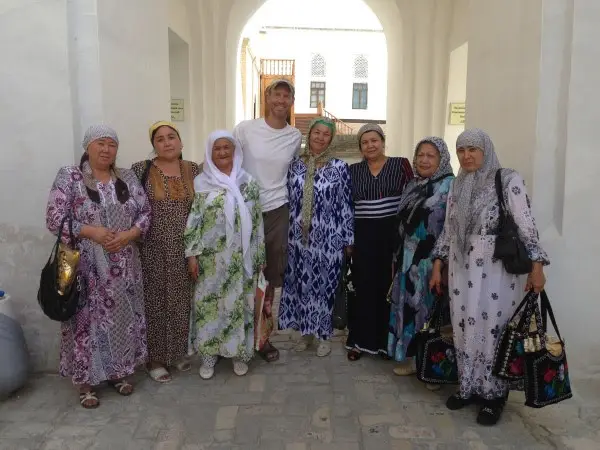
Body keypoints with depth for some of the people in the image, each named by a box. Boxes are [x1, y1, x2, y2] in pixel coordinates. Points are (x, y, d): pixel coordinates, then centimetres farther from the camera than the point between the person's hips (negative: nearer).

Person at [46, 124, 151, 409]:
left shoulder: (128, 178, 7)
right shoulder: (69, 177, -3)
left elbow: (145, 212, 5)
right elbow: (54, 218, -9)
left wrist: (129, 234, -13)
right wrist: (91, 231, -20)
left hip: (123, 266, 4)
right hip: (85, 266, -3)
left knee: (123, 319, 10)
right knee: (87, 320, 3)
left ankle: (119, 372, 28)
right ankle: (85, 381, 20)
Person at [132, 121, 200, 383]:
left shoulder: (193, 170, 5)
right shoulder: (141, 170, -4)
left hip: (185, 250, 3)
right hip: (154, 250, -3)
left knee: (182, 301, 12)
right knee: (155, 302, 5)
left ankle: (179, 352, 30)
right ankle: (155, 359, 20)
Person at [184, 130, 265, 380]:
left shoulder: (247, 182, 3)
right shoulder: (201, 182, 0)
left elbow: (257, 221, 4)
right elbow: (193, 219, -2)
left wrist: (259, 256, 3)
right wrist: (192, 254, -7)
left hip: (240, 258, 1)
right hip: (211, 258, -1)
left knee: (239, 303, 9)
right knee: (209, 303, 7)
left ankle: (239, 352, 26)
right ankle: (209, 353, 24)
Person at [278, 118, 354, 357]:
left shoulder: (339, 167, -4)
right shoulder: (295, 165, 5)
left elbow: (345, 206, -4)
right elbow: (288, 200, 9)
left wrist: (348, 239, -4)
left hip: (328, 239, -3)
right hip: (299, 237, 3)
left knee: (324, 286, 6)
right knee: (300, 284, 11)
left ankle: (324, 335, 25)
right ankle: (306, 331, 30)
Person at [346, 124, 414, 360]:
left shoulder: (401, 165, 1)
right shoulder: (353, 170, 8)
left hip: (393, 234, -1)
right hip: (363, 235, 1)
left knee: (389, 285, 5)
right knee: (363, 287, 3)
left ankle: (387, 340, 20)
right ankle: (360, 340, 16)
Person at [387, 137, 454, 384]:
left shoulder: (450, 187, -9)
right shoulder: (411, 185, 12)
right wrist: (398, 257, 15)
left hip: (433, 261, -7)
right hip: (409, 260, 7)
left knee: (431, 309, 1)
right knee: (409, 307, 13)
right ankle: (412, 357, 28)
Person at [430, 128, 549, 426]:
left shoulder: (508, 180, -5)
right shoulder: (457, 187, 11)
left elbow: (525, 224, -9)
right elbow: (448, 231, 13)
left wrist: (537, 265, -14)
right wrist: (437, 266, 11)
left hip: (498, 267, -5)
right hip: (462, 268, 5)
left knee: (493, 328, 1)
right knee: (464, 326, 9)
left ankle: (494, 395, 18)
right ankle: (469, 387, 25)